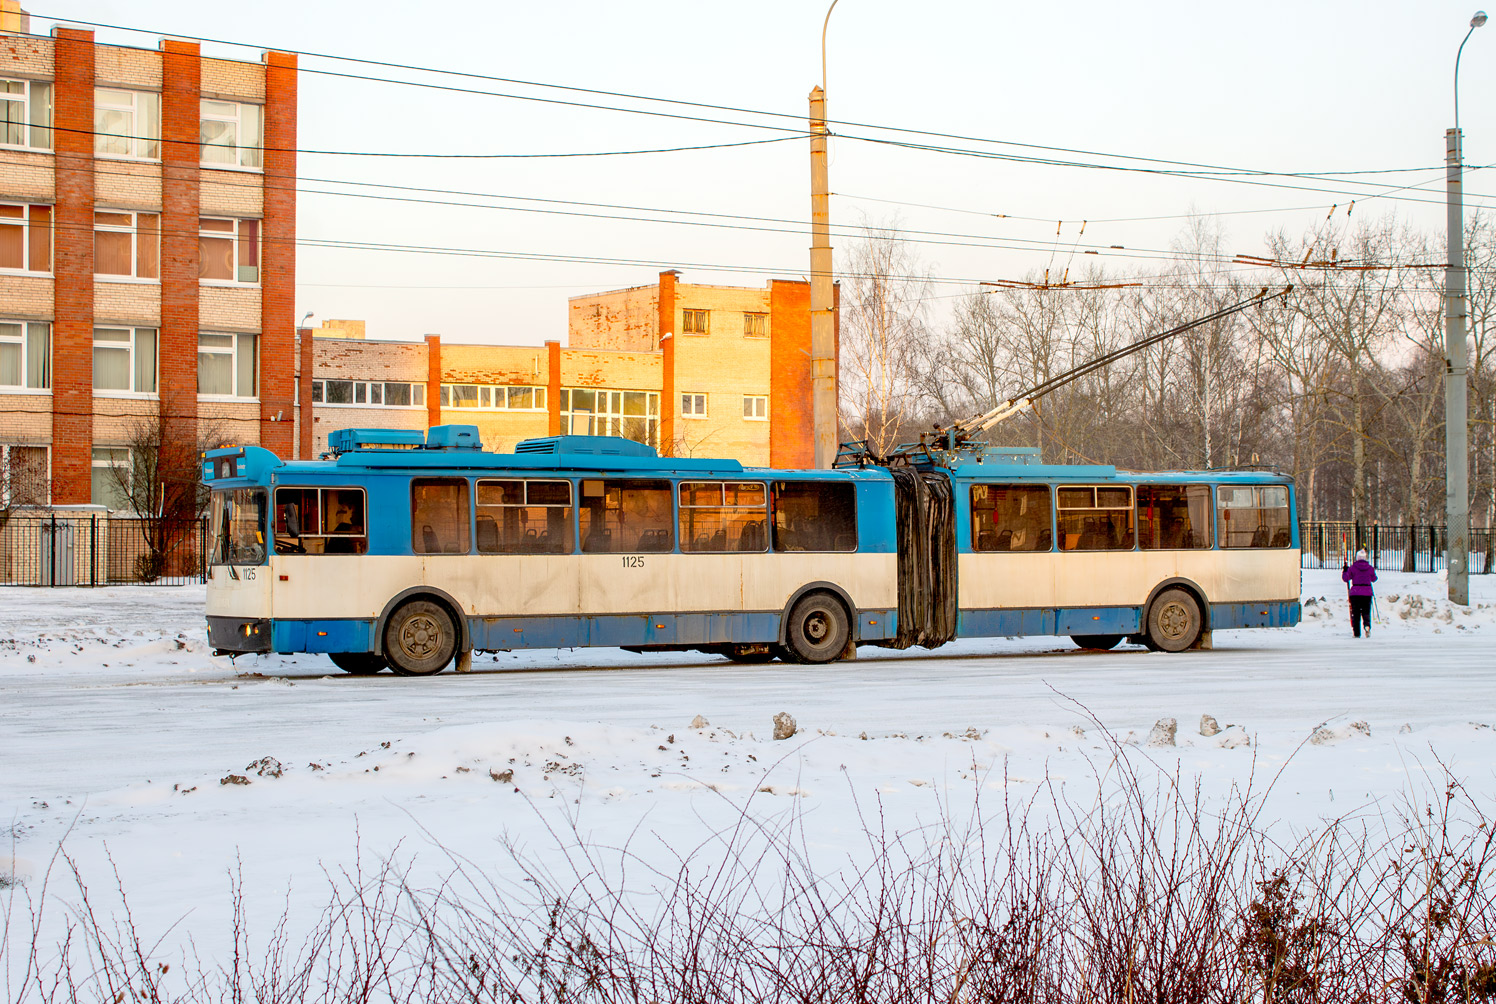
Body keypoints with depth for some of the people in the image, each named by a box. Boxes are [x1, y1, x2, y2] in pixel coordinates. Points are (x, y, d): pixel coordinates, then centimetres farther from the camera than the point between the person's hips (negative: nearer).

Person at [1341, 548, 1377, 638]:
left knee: (1355, 614, 7)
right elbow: (1374, 579, 16)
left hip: (1355, 593, -1)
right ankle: (1367, 625, -20)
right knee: (1366, 613, 9)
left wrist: (1344, 571, 15)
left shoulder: (1352, 568, -5)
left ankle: (1356, 632, 4)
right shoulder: (1370, 568, 2)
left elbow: (1345, 579, -2)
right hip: (1367, 593, 1)